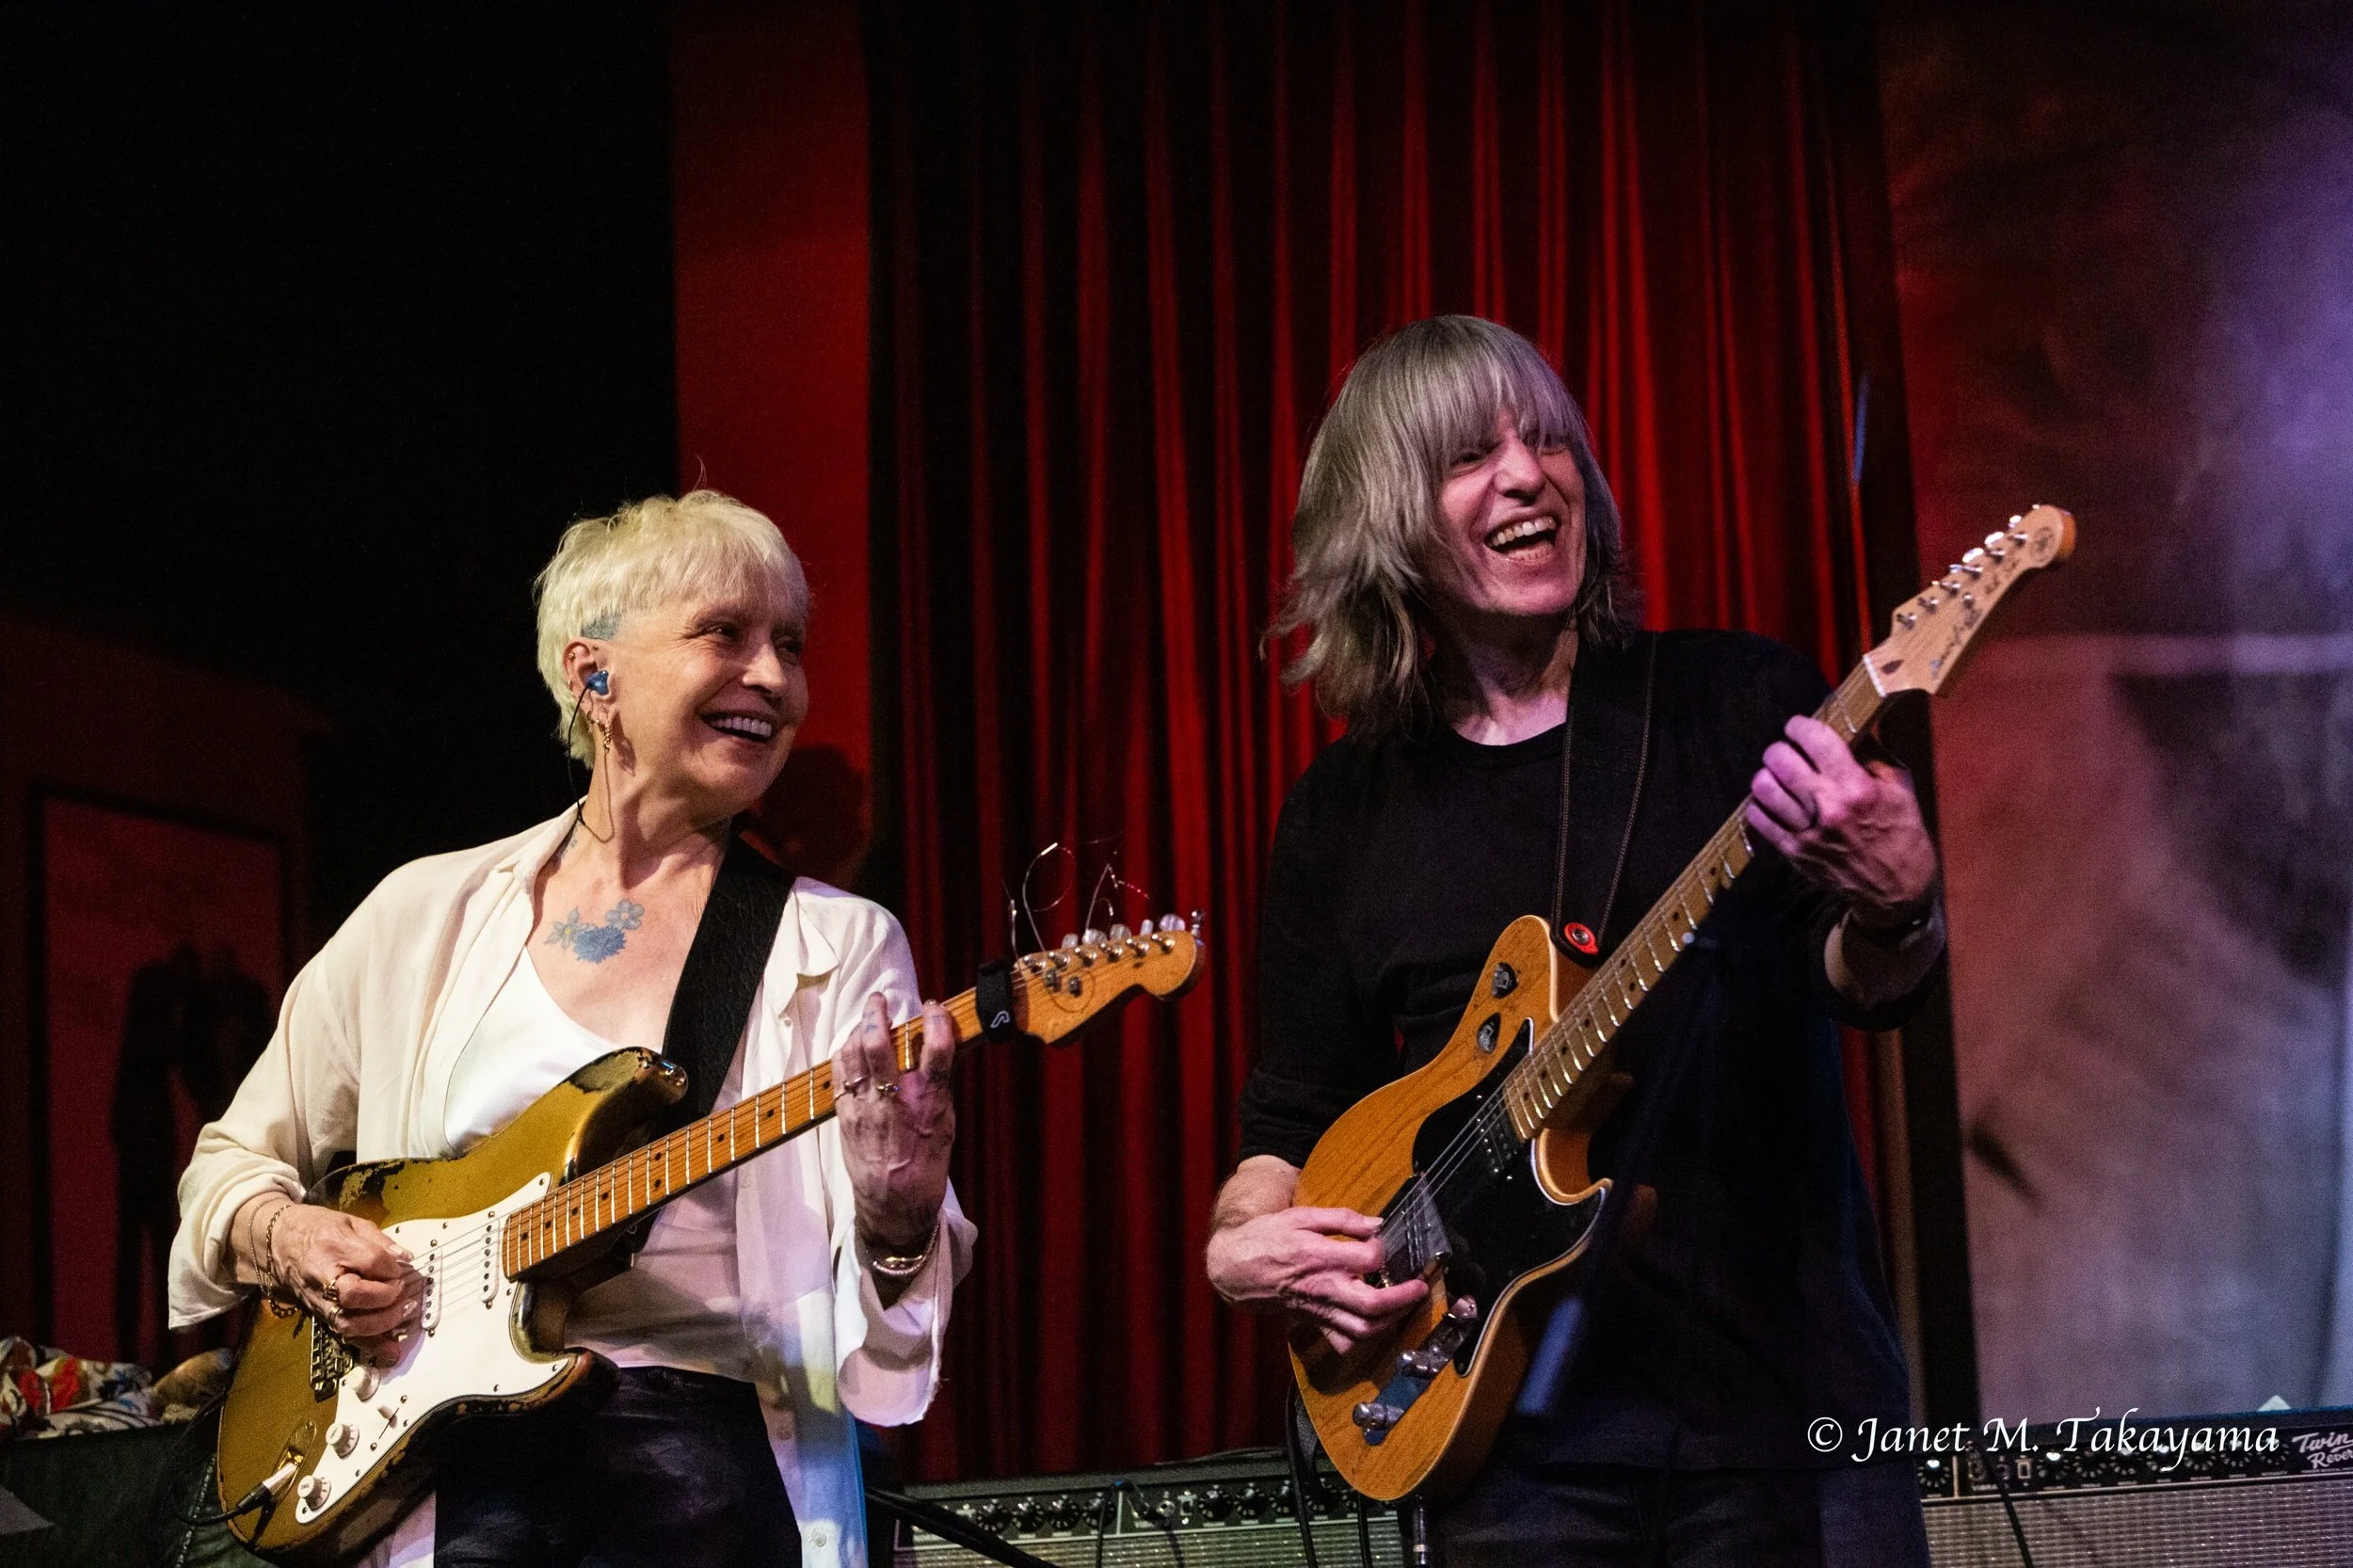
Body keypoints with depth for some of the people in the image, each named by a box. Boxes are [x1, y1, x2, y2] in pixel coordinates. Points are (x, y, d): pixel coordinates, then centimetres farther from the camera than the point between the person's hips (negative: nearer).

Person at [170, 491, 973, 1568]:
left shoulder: (841, 944, 6)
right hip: (437, 1467, 1)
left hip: (704, 1451, 0)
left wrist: (899, 1220, -19)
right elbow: (232, 1162, 22)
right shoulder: (428, 915, 12)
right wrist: (284, 1237, 1)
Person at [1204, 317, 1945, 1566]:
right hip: (1516, 1443, 2)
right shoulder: (1340, 816, 9)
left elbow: (1869, 988, -8)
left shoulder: (1743, 701, 3)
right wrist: (1242, 1248, -6)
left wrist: (1890, 912, -30)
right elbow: (1289, 1122, 14)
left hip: (1793, 1419, -1)